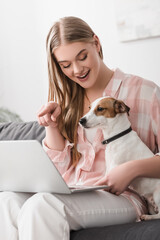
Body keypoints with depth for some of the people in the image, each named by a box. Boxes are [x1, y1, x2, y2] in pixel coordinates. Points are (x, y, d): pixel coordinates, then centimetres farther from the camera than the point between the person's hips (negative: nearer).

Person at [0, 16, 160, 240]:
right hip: (72, 192, 5)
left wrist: (133, 168, -22)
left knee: (41, 205, -33)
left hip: (121, 197, -5)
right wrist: (52, 125, 0)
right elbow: (63, 167, 15)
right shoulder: (67, 99, 16)